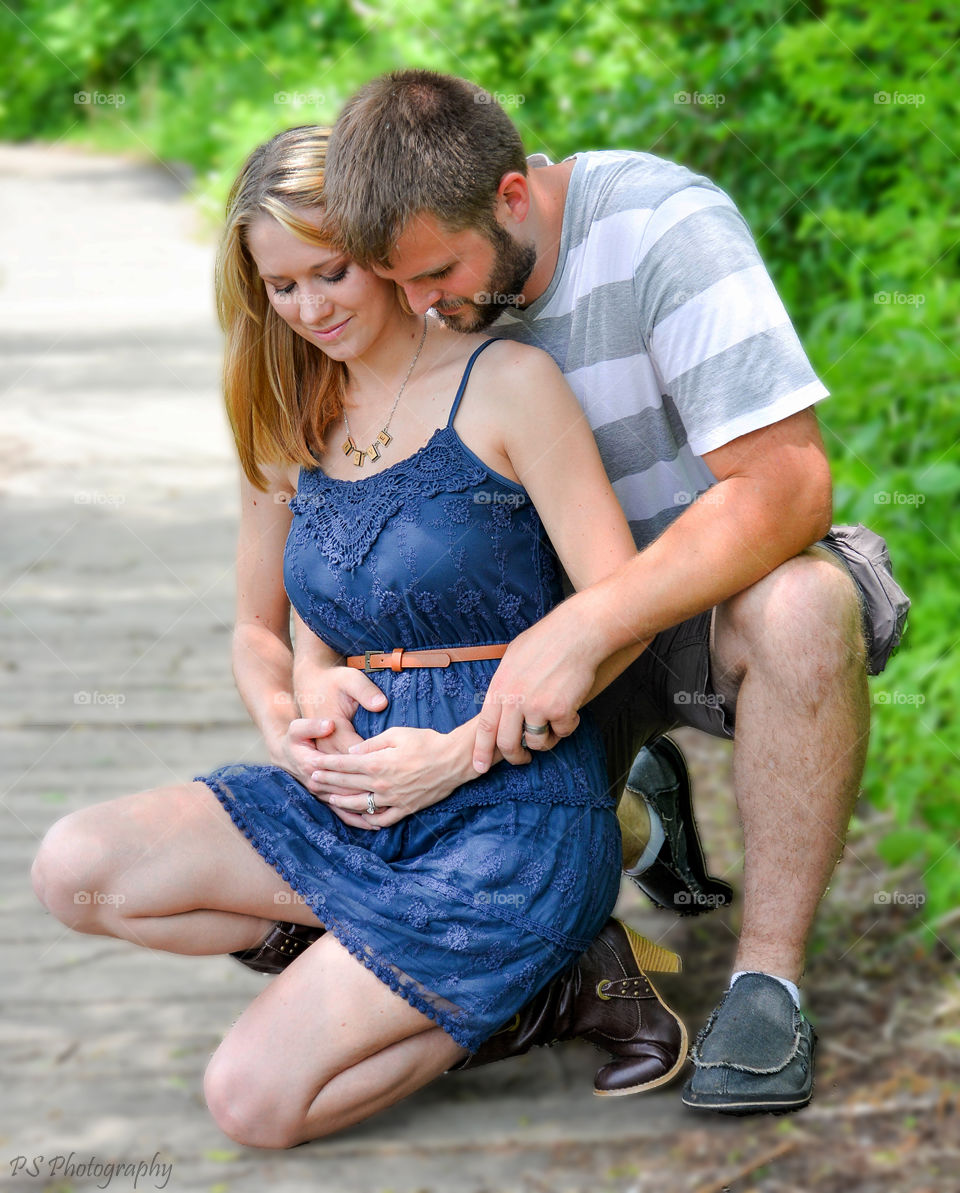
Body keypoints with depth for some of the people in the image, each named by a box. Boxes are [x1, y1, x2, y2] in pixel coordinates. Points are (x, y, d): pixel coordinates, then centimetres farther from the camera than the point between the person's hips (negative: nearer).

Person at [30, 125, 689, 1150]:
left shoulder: (506, 385, -7)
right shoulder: (287, 427, 12)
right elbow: (259, 631, 21)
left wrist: (460, 750, -16)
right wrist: (285, 724, -3)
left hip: (514, 802, -7)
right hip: (360, 796, 7)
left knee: (254, 1100, -19)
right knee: (75, 869, -13)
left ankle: (545, 978, 1)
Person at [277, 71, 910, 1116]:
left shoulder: (664, 227, -24)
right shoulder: (417, 307, -6)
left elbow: (785, 484, -31)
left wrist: (583, 628, -38)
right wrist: (321, 667, -21)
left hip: (718, 590, -5)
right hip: (561, 630, 5)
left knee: (801, 607, -40)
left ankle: (768, 977, -24)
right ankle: (637, 818, 20)